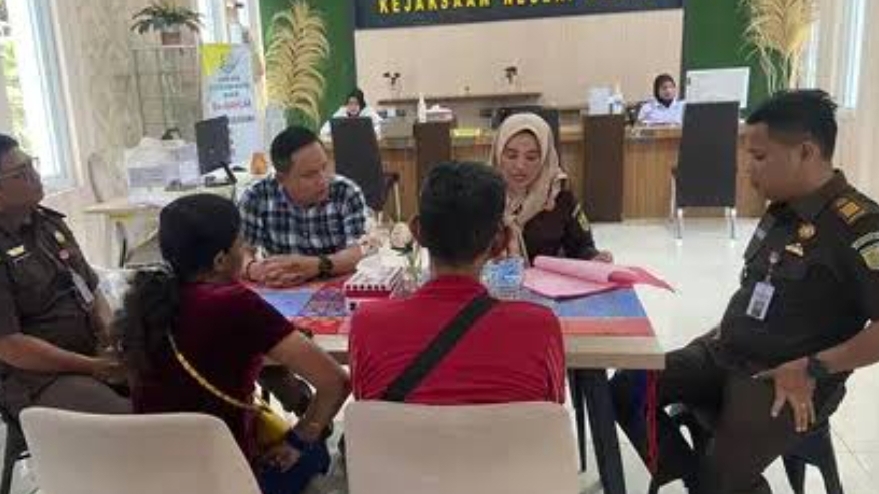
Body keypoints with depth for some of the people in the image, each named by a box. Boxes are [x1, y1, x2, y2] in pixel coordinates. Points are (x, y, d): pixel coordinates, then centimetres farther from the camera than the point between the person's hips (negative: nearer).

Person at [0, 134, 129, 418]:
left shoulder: (49, 221, 11)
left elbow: (90, 287, 18)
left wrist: (110, 330, -3)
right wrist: (93, 367, -18)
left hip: (95, 350, 8)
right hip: (38, 375, -8)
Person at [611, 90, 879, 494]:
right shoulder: (782, 210, 8)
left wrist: (814, 369, -22)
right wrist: (726, 328, 8)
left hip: (786, 380, -8)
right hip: (724, 355, 8)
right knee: (626, 390, -1)